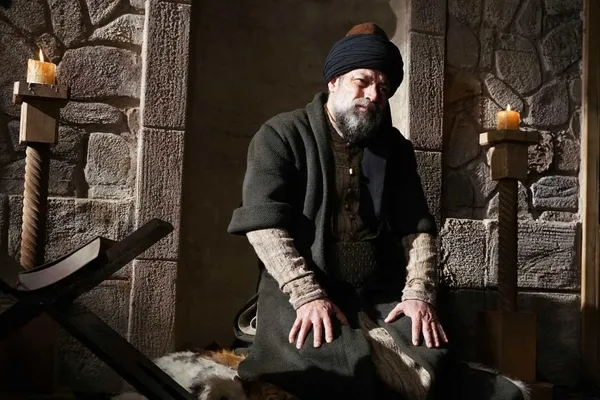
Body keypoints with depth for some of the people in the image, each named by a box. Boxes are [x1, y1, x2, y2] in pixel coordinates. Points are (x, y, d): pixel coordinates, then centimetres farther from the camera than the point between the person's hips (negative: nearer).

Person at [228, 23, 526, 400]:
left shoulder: (395, 148, 15)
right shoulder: (281, 135, 1)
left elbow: (417, 227, 10)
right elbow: (263, 222, -11)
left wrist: (419, 294, -8)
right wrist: (307, 295, -22)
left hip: (380, 296, 5)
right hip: (298, 292, -4)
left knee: (430, 353, -22)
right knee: (341, 363, -35)